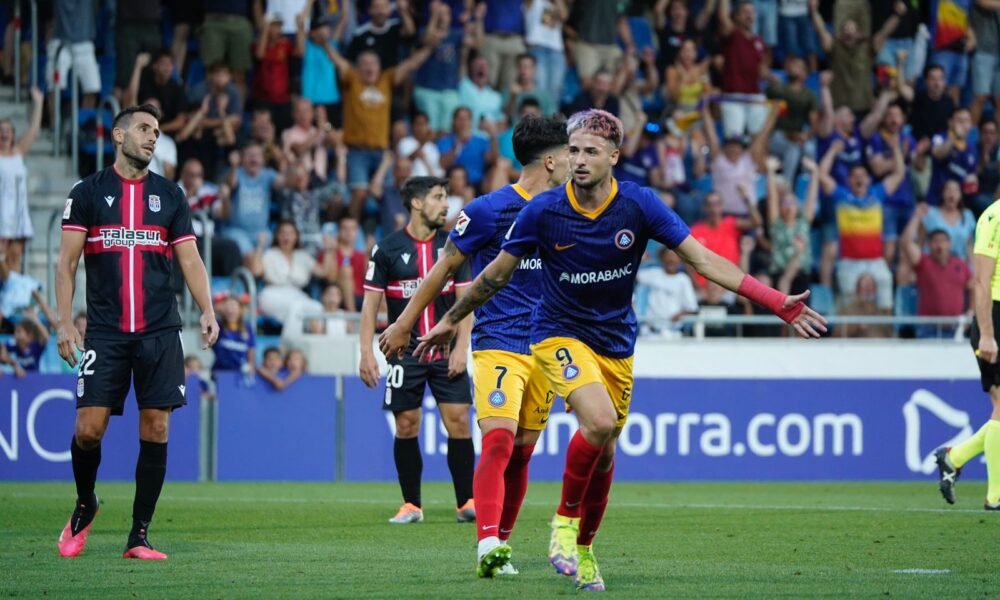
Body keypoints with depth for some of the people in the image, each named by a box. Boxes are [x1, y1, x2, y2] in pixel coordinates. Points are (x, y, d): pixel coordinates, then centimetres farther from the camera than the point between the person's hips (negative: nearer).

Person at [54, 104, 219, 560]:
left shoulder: (170, 195, 11)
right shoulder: (88, 192, 5)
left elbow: (190, 260, 9)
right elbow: (67, 261, 3)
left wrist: (207, 311, -6)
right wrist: (65, 321, -7)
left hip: (160, 333, 2)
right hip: (104, 331, -2)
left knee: (156, 429, -4)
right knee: (89, 428, -7)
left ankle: (139, 536, 3)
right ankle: (84, 507, 21)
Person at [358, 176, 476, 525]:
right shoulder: (387, 249, -1)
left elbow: (465, 299, 5)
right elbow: (370, 302, 1)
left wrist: (461, 346, -5)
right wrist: (367, 352, -6)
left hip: (445, 351, 1)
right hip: (405, 351, -1)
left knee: (458, 420, -7)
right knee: (406, 426, 0)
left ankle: (466, 502, -2)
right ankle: (411, 505, 10)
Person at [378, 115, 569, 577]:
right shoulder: (489, 210, -8)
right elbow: (446, 267, 0)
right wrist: (405, 323, 4)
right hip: (498, 344, -6)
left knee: (522, 453, 6)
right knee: (499, 440, -21)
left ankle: (500, 545, 15)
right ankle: (488, 543, -30)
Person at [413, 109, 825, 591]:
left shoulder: (639, 205, -13)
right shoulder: (544, 211, -15)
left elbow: (704, 260, -11)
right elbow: (496, 274, 0)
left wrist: (777, 303, -18)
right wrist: (451, 321, 9)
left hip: (616, 343, 3)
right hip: (559, 334, -3)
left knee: (604, 452, 9)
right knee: (600, 420, -28)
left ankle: (583, 548, 30)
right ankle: (565, 520, -7)